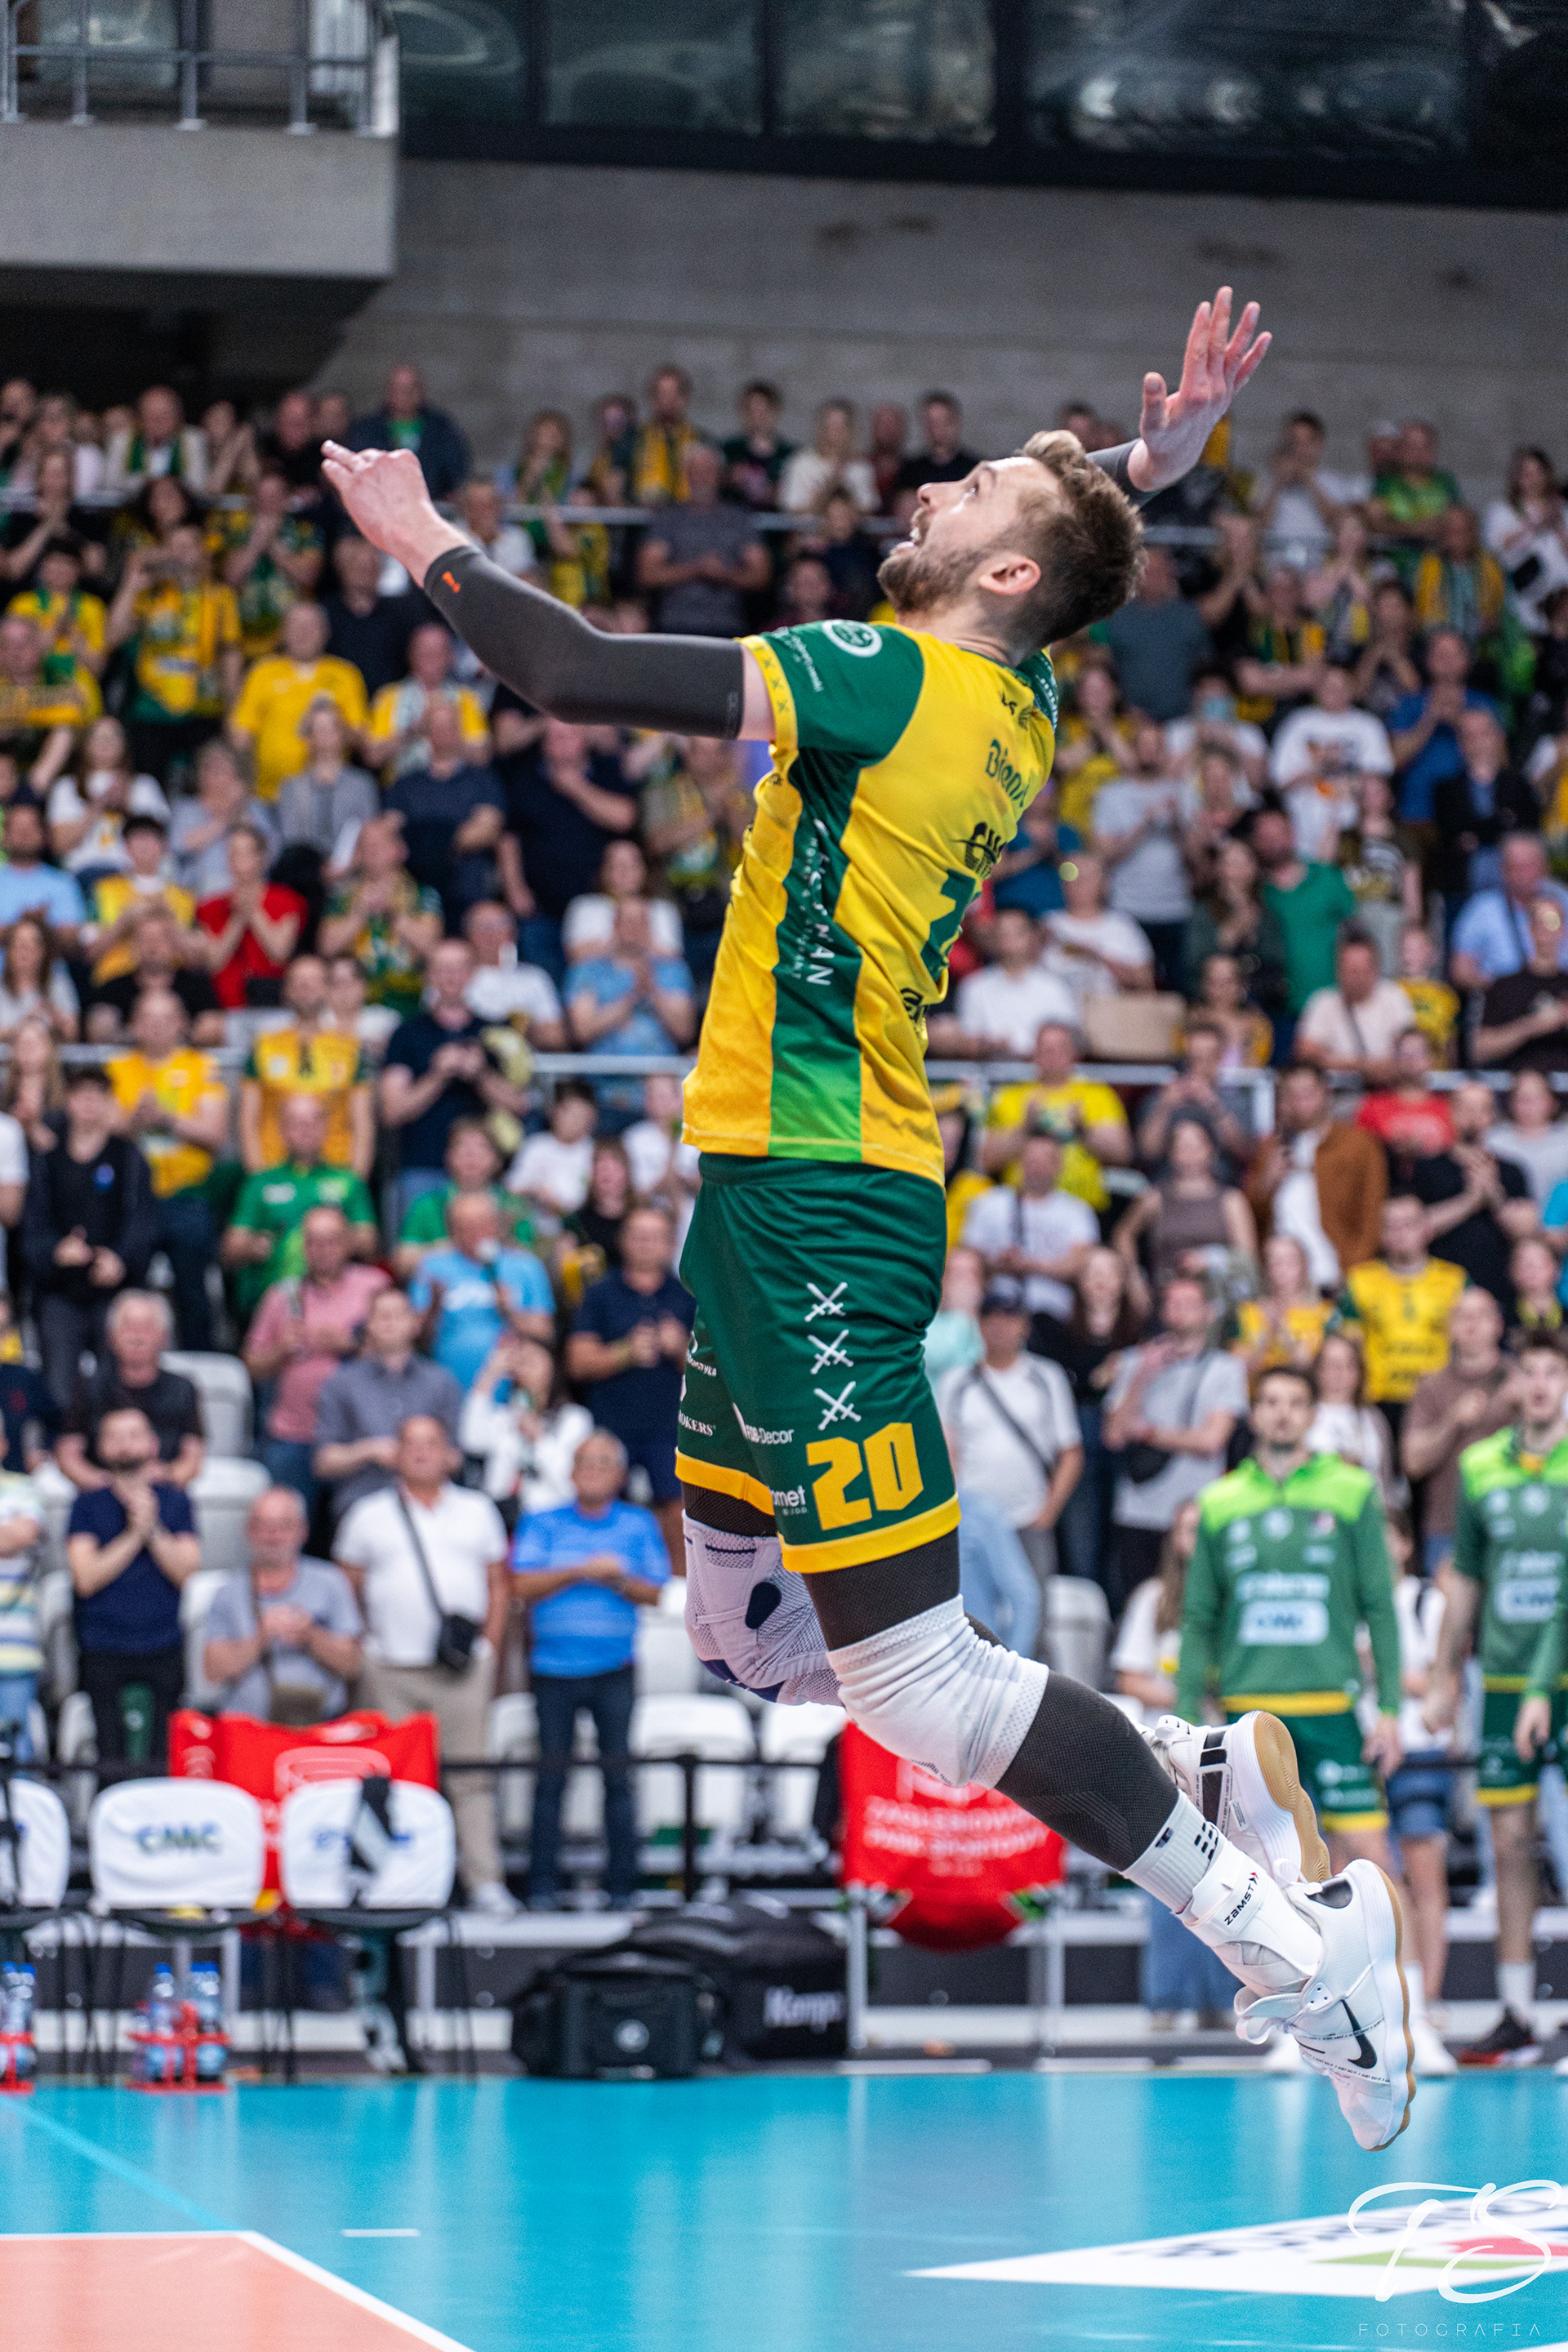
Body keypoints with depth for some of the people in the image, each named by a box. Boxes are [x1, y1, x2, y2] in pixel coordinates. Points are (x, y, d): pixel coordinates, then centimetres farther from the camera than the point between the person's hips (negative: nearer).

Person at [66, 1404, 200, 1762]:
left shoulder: (175, 1501, 10)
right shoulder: (89, 1504, 7)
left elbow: (186, 1571, 0)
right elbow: (85, 1577, -4)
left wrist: (153, 1529, -12)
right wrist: (134, 1534, -10)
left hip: (163, 1651, 1)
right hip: (104, 1651, -1)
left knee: (161, 1757, -5)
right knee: (111, 1757, -8)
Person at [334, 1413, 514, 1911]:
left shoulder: (477, 1511, 13)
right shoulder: (369, 1515, 9)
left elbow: (498, 1586, 15)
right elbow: (348, 1587, 10)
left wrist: (488, 1648, 6)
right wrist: (355, 1650, 2)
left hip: (463, 1669, 0)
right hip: (392, 1672, 0)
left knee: (471, 1777, -4)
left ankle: (485, 1883, -6)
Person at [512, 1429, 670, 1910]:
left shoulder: (639, 1526, 11)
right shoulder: (543, 1523, 9)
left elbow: (655, 1593, 7)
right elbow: (524, 1585, -3)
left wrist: (620, 1580, -11)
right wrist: (581, 1572, -11)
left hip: (613, 1669, 0)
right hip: (553, 1667, 0)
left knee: (618, 1772, -2)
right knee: (551, 1775, 0)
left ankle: (622, 1886, 2)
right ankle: (543, 1885, 5)